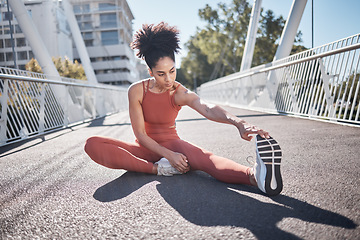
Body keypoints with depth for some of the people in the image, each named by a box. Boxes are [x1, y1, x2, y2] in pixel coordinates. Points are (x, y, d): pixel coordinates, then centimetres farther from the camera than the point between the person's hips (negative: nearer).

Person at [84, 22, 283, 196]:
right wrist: (168, 155, -26)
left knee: (204, 157, -36)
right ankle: (157, 169, -33)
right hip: (146, 148, 2)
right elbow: (140, 134, -13)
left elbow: (207, 108, -34)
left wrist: (238, 122, -55)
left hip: (171, 144, -1)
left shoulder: (180, 93, -12)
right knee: (92, 144, -25)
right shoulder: (136, 91, -12)